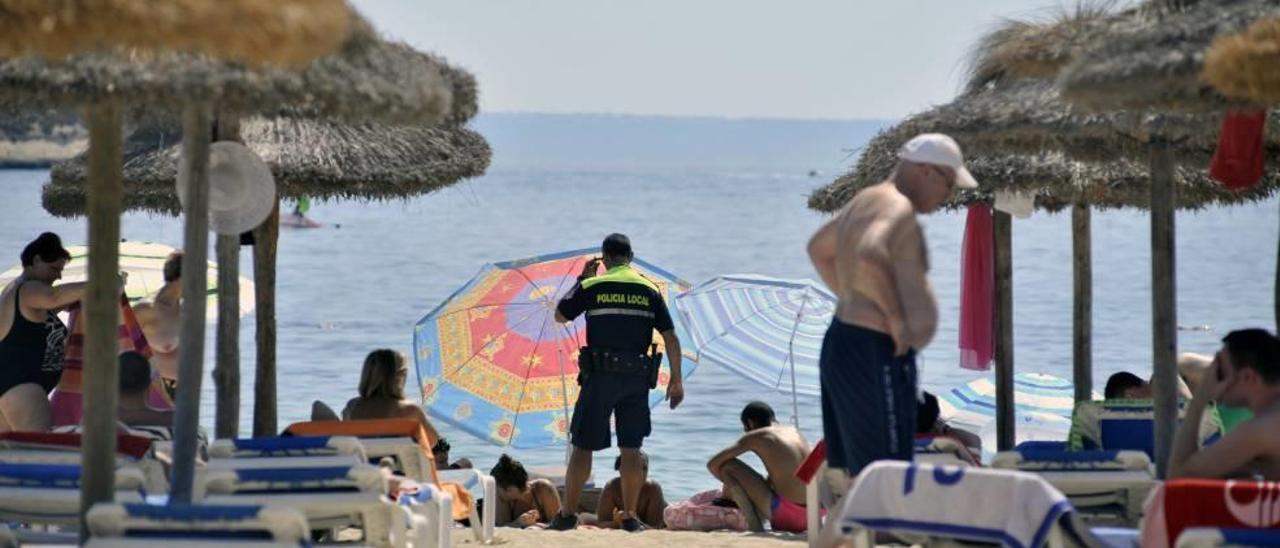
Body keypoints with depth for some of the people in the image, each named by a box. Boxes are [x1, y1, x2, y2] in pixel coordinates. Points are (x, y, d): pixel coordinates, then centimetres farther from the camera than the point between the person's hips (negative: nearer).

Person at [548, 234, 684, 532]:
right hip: (637, 378, 2)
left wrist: (580, 280, 19)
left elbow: (560, 315, 11)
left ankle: (567, 515, 5)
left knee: (582, 446, 4)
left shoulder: (592, 287, -2)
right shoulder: (649, 290, 5)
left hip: (600, 375, -2)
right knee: (631, 449, 6)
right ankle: (630, 517, 6)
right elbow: (670, 338, 3)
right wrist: (676, 380, 8)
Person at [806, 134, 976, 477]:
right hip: (876, 355, -11)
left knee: (860, 477, 12)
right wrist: (895, 317, -25)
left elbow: (819, 248, 32)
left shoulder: (868, 201, 16)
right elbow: (869, 257, -36)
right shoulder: (899, 210, -15)